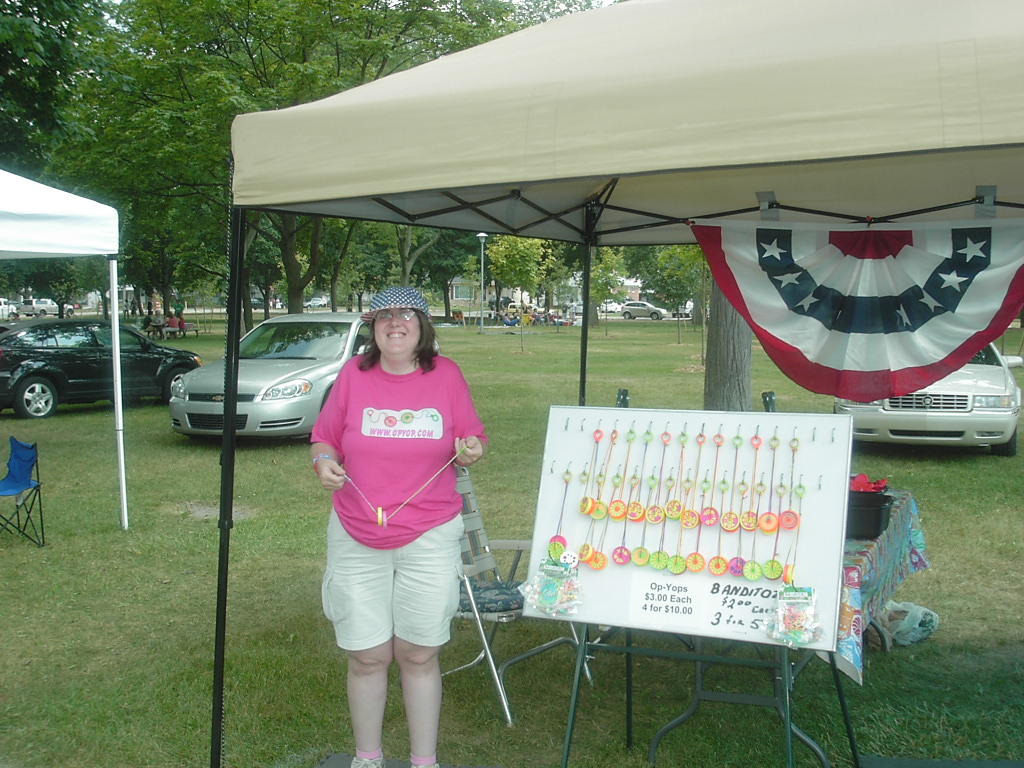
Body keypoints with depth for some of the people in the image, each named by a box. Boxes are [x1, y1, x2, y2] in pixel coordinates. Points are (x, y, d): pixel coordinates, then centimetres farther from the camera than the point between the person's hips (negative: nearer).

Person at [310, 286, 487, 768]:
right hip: (356, 541, 1)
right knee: (366, 656, 7)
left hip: (430, 538, 0)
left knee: (419, 655, 8)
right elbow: (324, 438, 7)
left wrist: (472, 449, -14)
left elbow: (472, 437, 8)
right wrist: (323, 462, -14)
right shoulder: (354, 374, 0)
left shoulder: (446, 374, 0)